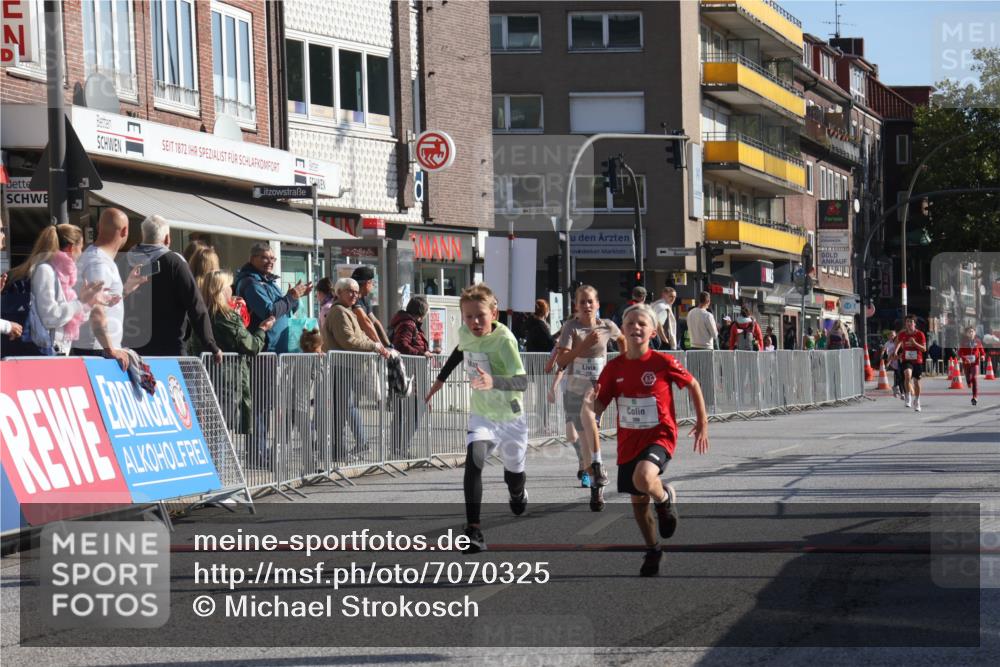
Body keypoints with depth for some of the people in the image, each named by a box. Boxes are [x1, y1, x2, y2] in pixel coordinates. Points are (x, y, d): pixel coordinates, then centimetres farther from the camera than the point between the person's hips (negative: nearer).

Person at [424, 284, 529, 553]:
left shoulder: (504, 340, -27)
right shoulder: (465, 333, -10)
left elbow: (521, 382, -36)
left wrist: (494, 381, -54)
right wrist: (440, 379, 22)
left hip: (510, 417, -3)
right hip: (481, 415, 3)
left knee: (513, 473, 15)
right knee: (473, 460, -24)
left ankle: (518, 494, 55)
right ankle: (473, 529, -27)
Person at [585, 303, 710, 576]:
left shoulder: (663, 363, -12)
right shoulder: (614, 367, -2)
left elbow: (692, 385, 3)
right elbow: (599, 405, 2)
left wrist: (702, 423, 7)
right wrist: (590, 405, -23)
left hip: (659, 436, -4)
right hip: (628, 441, 5)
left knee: (643, 477, -34)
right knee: (637, 501, 14)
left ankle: (665, 497, 1)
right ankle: (652, 551, 36)